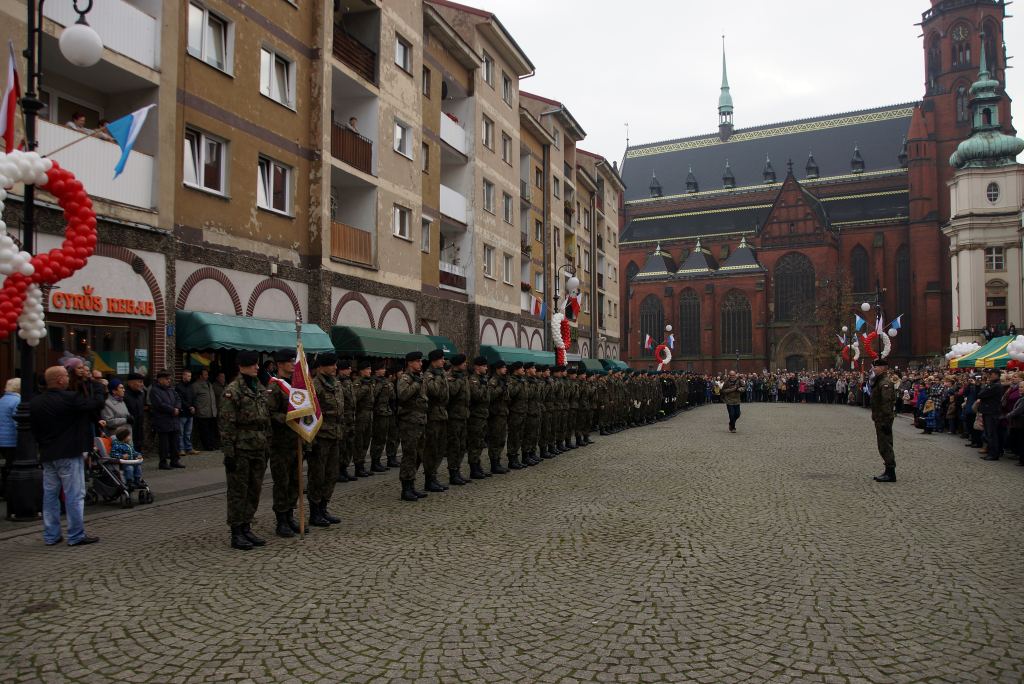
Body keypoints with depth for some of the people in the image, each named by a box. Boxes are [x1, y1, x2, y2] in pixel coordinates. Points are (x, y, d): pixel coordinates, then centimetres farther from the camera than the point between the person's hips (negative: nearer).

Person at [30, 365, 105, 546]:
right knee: (74, 495, -1)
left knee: (50, 494, 13)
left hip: (47, 455, 7)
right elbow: (96, 403, -11)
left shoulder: (35, 402, 7)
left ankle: (50, 535, 18)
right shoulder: (70, 399, -17)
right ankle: (76, 535, 2)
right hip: (69, 454, -7)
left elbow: (34, 429, 14)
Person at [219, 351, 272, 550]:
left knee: (255, 490, 11)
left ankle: (246, 528, 23)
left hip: (259, 449, 7)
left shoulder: (261, 389, 12)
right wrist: (228, 452, -16)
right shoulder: (232, 390, -9)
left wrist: (267, 447, 14)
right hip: (241, 449, -7)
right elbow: (226, 424, -13)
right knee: (238, 491, 2)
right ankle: (236, 534, 11)